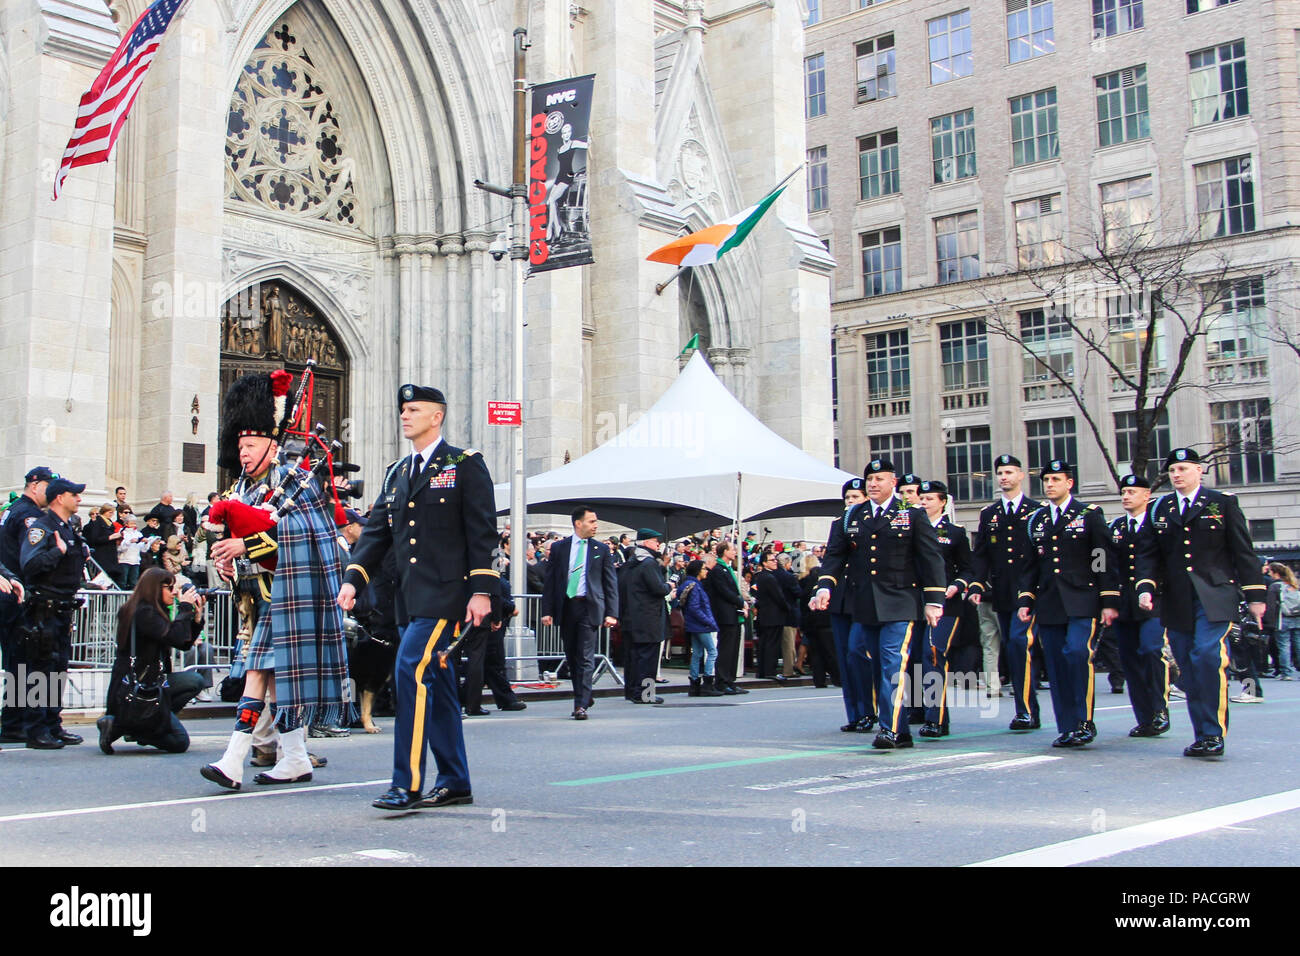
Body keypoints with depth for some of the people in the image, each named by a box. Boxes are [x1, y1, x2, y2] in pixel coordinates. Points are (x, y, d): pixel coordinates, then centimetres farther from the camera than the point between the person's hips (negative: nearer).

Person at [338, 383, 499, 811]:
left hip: (445, 593, -7)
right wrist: (352, 579, 1)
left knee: (412, 672, -17)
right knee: (437, 685, 11)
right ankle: (454, 783, 19)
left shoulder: (465, 464, -2)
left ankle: (408, 784, -14)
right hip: (410, 597, 7)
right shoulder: (397, 472, 18)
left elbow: (482, 530, -7)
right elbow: (377, 530, 14)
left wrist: (482, 590, -13)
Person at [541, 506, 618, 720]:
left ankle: (581, 705, -8)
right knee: (572, 657, 10)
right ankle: (584, 696, 27)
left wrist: (611, 613, -4)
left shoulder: (601, 550, 7)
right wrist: (547, 611, -1)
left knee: (586, 658, -8)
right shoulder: (558, 548, 8)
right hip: (566, 607, 2)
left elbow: (611, 583, 6)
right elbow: (549, 581, 7)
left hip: (589, 608, -2)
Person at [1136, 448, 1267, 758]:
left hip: (1214, 597, -3)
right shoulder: (1159, 509, 14)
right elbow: (1148, 553, 10)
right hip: (1176, 602, 4)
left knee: (1207, 656, -19)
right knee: (1187, 670, 3)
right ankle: (1203, 737, 11)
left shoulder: (1222, 503, 6)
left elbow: (1243, 551, 4)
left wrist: (1255, 595, 0)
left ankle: (1213, 733, -12)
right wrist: (1145, 587, -7)